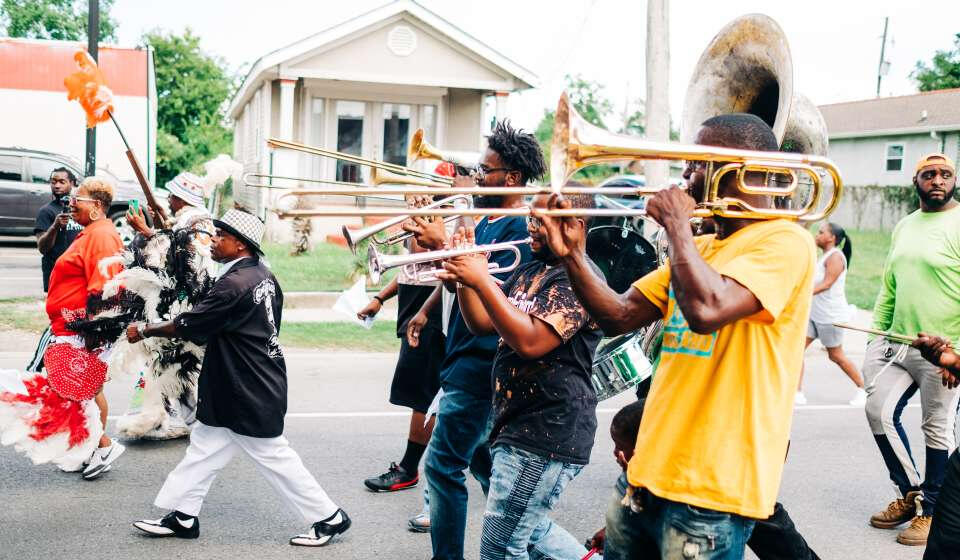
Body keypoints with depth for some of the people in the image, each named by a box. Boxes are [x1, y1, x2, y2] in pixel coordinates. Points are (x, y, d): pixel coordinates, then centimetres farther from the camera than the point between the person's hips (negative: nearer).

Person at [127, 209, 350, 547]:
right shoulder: (262, 275, 5)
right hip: (235, 390, 10)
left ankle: (329, 518, 11)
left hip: (251, 393, -10)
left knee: (274, 457, 1)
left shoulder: (235, 285, -24)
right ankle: (183, 517, 23)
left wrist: (144, 330, -5)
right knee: (204, 446, 14)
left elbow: (187, 326, -18)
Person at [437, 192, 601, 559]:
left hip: (546, 435, -10)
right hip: (516, 425, 10)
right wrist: (465, 277, -4)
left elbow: (531, 341, -25)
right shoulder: (528, 272, 14)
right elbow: (481, 323, 12)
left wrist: (482, 281, -25)